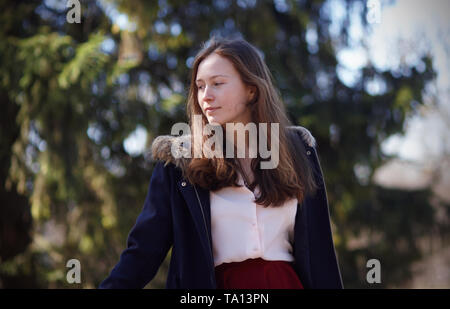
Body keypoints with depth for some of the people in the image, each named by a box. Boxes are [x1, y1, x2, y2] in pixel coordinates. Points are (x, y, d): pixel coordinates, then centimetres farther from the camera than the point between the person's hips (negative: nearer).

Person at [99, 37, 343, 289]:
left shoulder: (298, 152, 7)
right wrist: (111, 286, -16)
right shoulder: (178, 161, 0)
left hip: (289, 282, 2)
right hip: (221, 283, -1)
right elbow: (144, 249, -4)